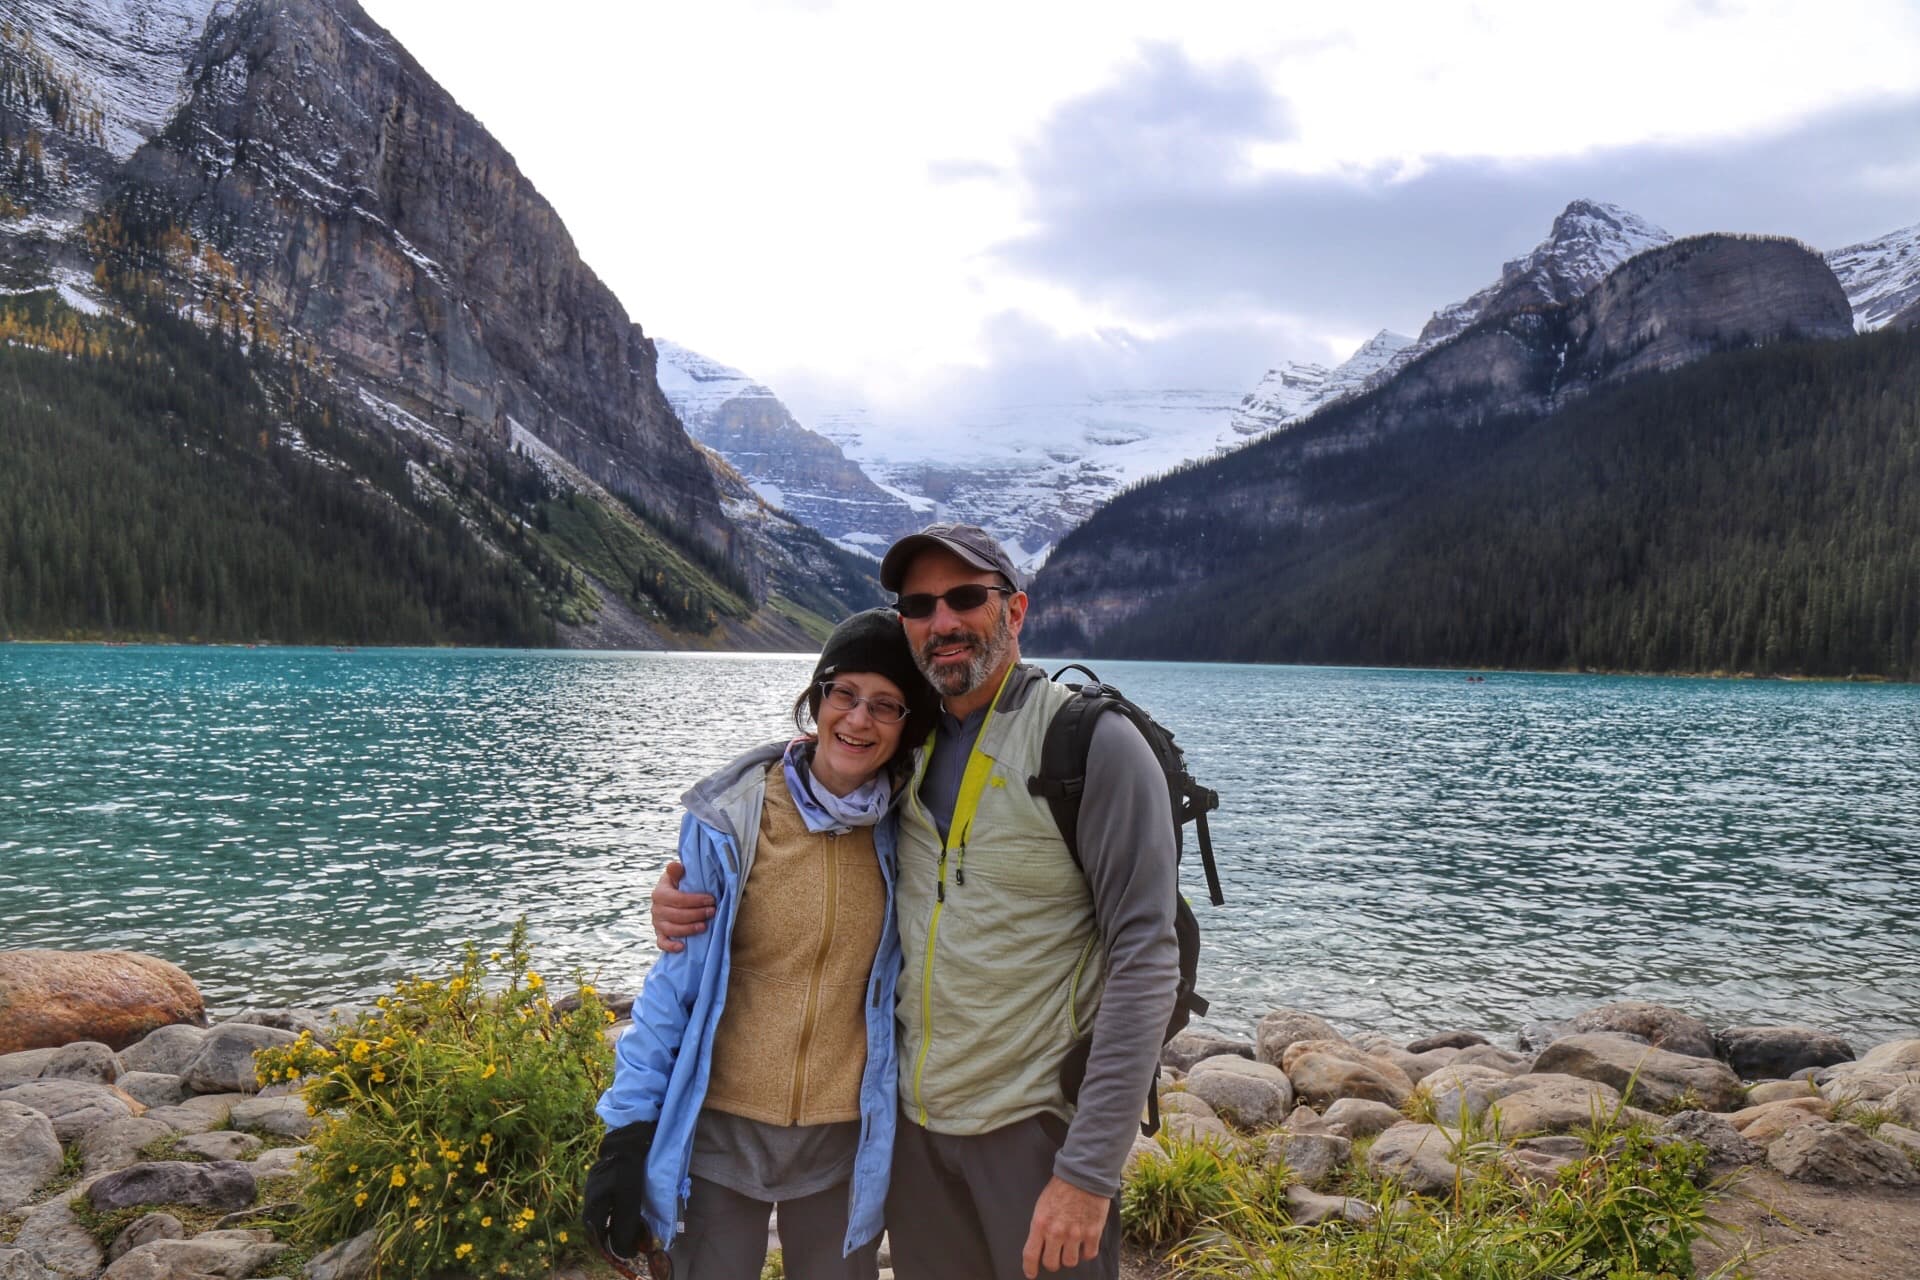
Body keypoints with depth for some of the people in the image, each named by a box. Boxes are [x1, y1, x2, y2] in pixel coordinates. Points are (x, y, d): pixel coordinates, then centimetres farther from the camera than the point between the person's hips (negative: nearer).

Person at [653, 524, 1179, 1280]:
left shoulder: (1094, 742, -12)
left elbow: (1144, 959, -16)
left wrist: (1090, 1168, -19)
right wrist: (691, 901, -4)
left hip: (1039, 1124, -5)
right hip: (913, 1117, 5)